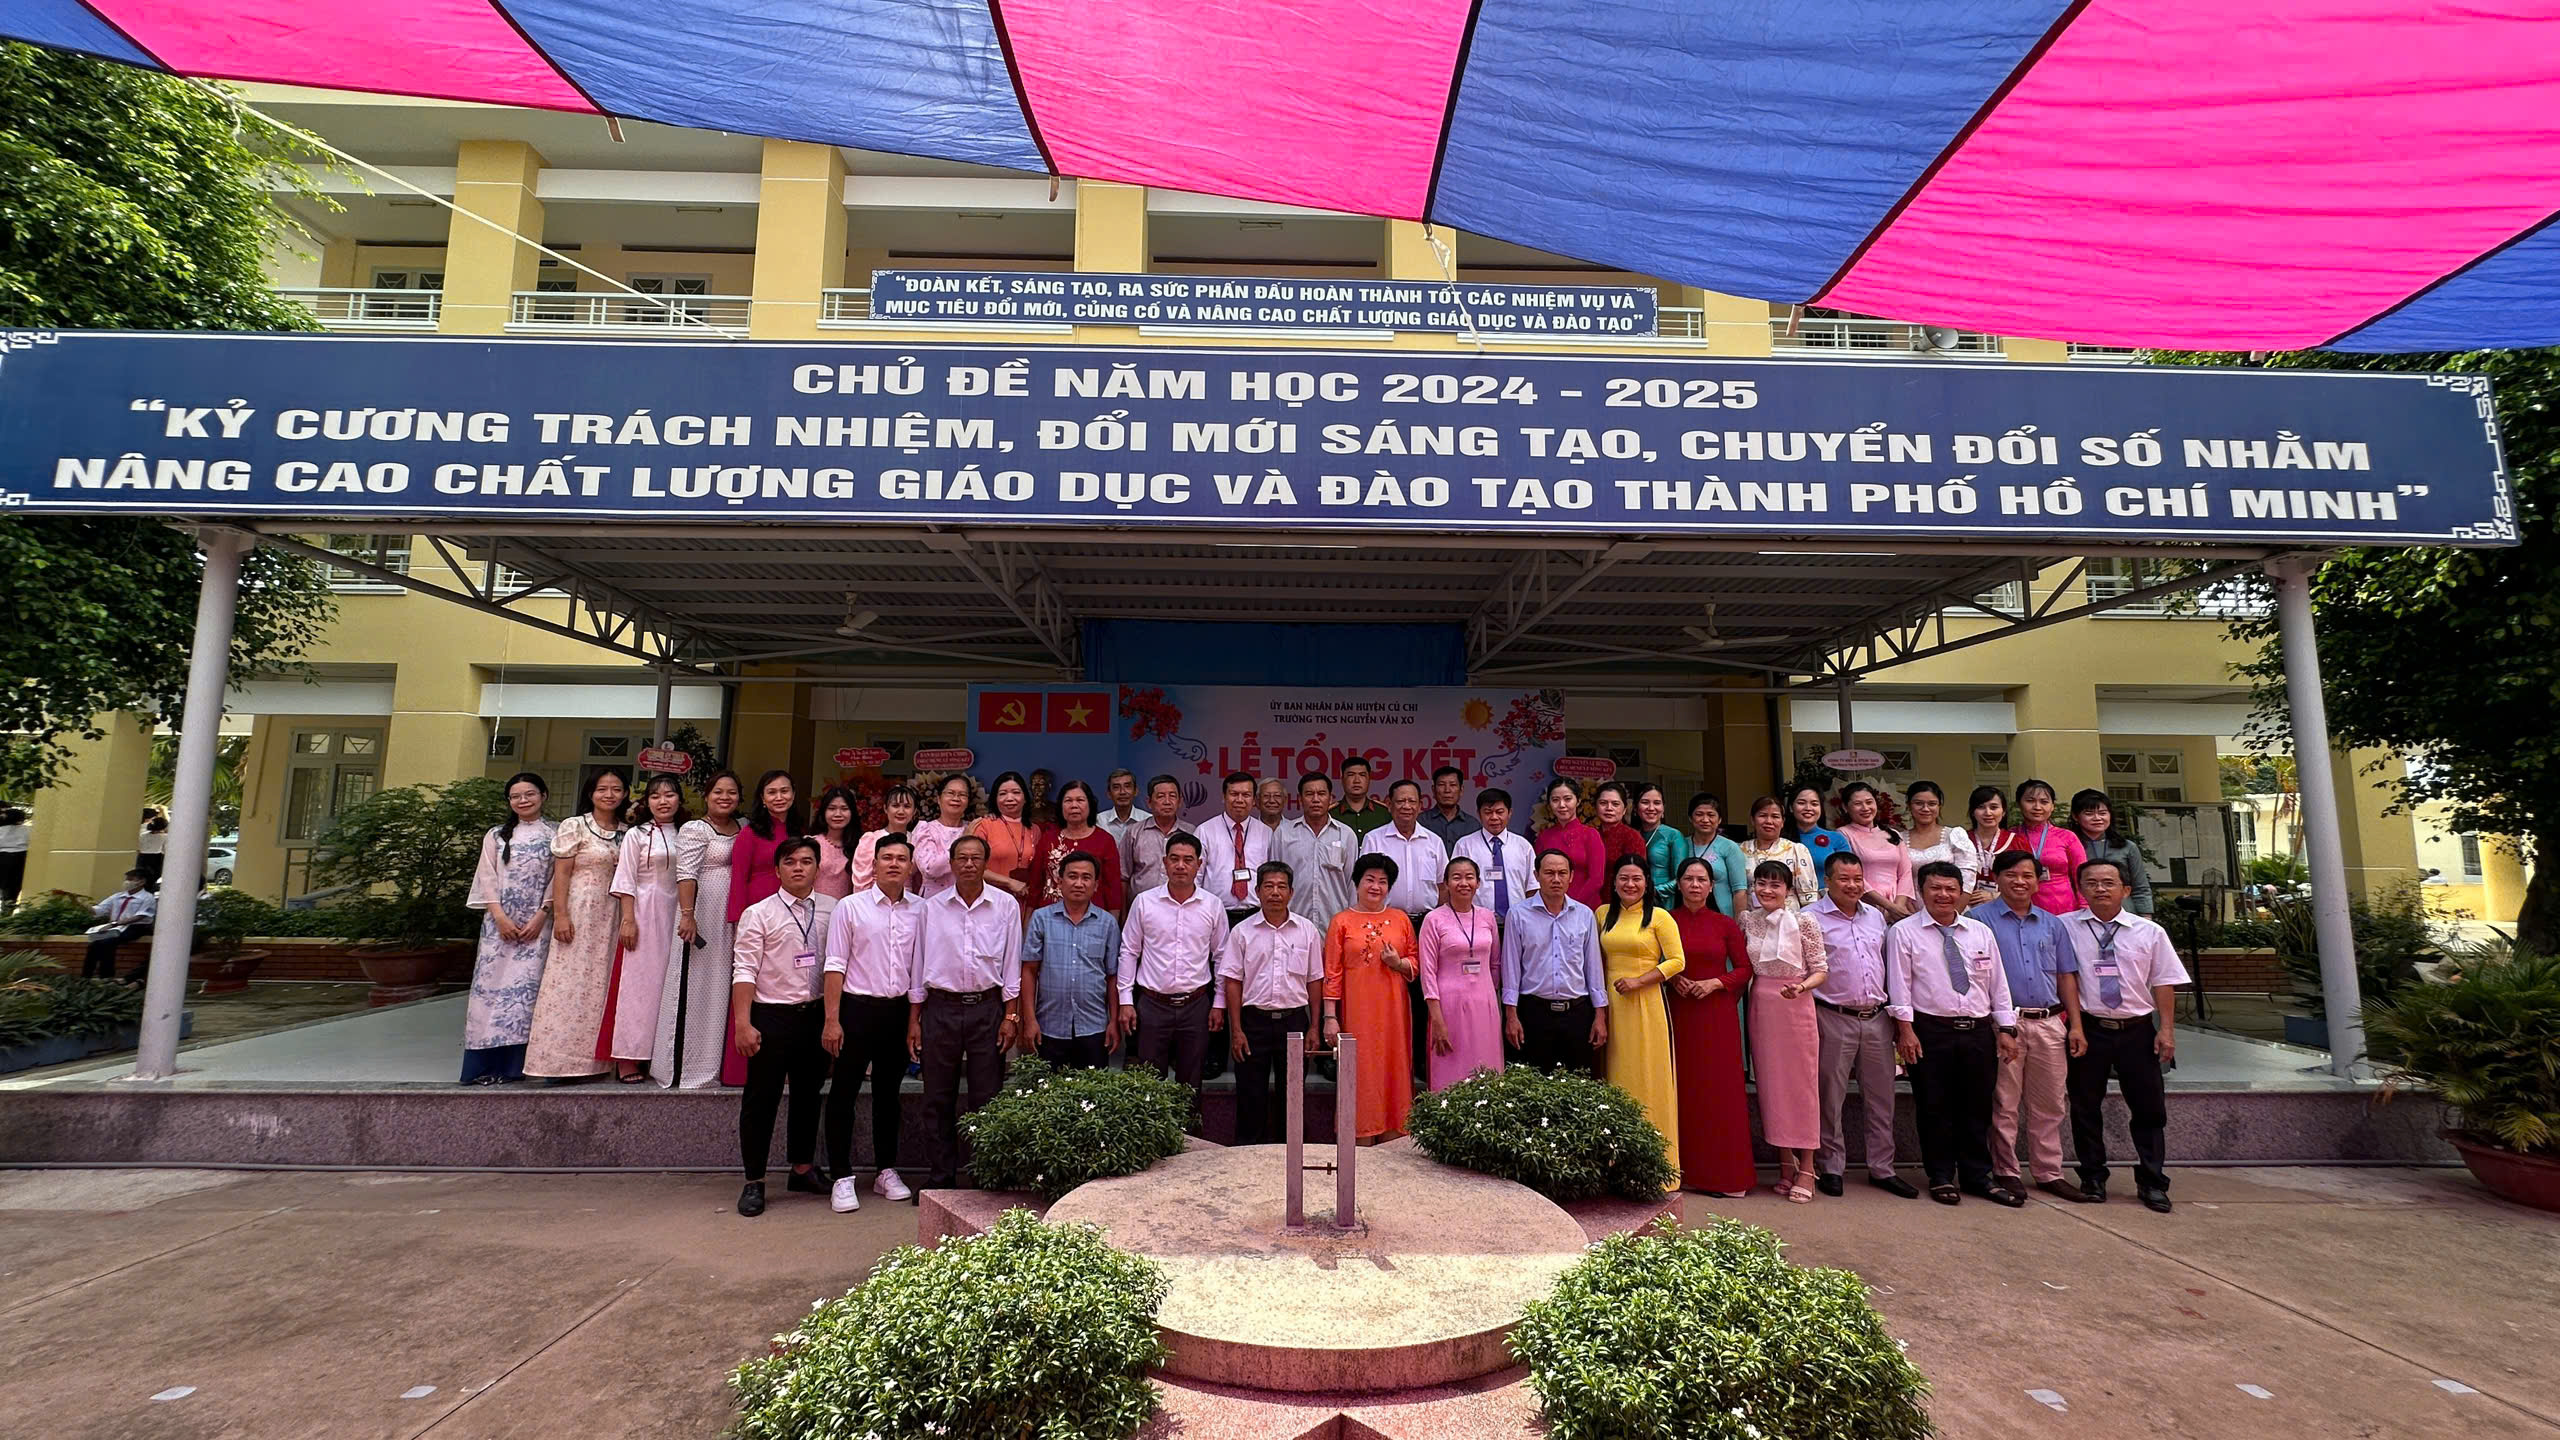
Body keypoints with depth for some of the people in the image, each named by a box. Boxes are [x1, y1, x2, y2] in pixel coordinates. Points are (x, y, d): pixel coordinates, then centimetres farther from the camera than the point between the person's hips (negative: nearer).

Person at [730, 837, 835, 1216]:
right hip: (772, 1015, -3)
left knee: (808, 1095, 15)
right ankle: (754, 1182, 18)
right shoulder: (759, 914, -6)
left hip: (816, 1014, 3)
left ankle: (803, 1169, 31)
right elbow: (744, 971, -9)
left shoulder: (833, 910, 2)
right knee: (761, 1099, 4)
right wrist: (743, 1024, -15)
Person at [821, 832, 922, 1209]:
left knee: (888, 1092, 14)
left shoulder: (919, 910, 3)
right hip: (857, 1008, -3)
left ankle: (886, 1170, 26)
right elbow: (835, 966, -6)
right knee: (844, 1092, 2)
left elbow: (918, 968, 8)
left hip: (898, 1010, 3)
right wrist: (831, 1020, -10)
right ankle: (842, 1178, 14)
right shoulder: (850, 907, -5)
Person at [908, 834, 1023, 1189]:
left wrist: (1011, 1016, -1)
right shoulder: (931, 907, 4)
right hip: (941, 1007, 1)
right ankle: (940, 1178, 20)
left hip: (987, 1007, -1)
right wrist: (914, 1020, 6)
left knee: (987, 1099, 3)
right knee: (938, 1100, 8)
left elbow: (1011, 965, 4)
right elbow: (919, 964, 8)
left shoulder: (1006, 906, 2)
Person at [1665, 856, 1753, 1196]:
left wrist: (1714, 983, -9)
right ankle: (1687, 1171, 11)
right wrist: (1672, 980, -9)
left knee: (1721, 1088, 1)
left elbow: (1745, 968, 4)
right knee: (1683, 1088, 2)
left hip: (1717, 1013, 0)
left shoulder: (1726, 924, 4)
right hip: (1678, 1012, 0)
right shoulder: (1666, 922, 3)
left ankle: (1725, 1174, 10)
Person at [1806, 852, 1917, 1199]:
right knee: (1831, 1098, 2)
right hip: (1834, 1019, -5)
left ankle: (1882, 1169, 24)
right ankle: (1830, 1168, 14)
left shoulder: (1876, 916, 13)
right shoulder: (1811, 918, -6)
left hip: (1877, 1019, 6)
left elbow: (1887, 964, 18)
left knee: (1880, 1096, 12)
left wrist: (1895, 1012, 13)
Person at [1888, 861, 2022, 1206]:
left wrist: (2006, 1029, 7)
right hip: (1930, 1031, -4)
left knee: (1977, 1108, 10)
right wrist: (1905, 1029, -12)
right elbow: (1899, 984, -6)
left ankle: (1977, 1177, 23)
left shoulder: (1980, 932, 11)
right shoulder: (1904, 932, -2)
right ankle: (1941, 1178, 15)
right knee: (1935, 1109, 3)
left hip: (1979, 1031, 4)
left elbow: (1998, 983, 12)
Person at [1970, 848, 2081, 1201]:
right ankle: (2006, 1172, 11)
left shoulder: (2053, 924, 14)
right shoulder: (1981, 918, -1)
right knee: (2004, 1104, 1)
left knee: (2048, 1105, 12)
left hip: (2049, 1024, 4)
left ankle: (2049, 1173, 23)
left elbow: (2066, 977, 16)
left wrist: (2075, 1024, 8)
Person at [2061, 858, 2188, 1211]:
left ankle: (2152, 1183, 22)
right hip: (2089, 1028, -1)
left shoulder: (2149, 931, 3)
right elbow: (2066, 977, -6)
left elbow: (2163, 983, 4)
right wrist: (2076, 1026, -10)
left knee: (2150, 1108, 7)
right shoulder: (2066, 927, -3)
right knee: (2085, 1106, 7)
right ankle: (2092, 1178, 20)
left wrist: (2166, 1029, -3)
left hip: (2138, 1030, 2)